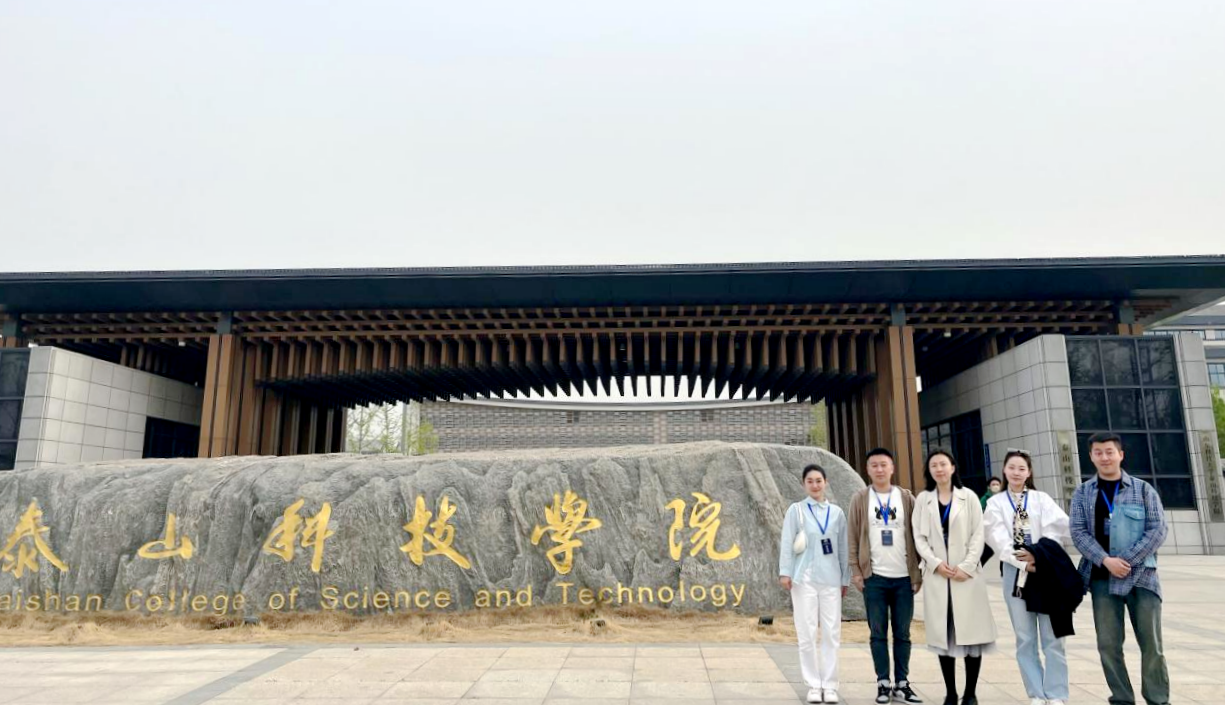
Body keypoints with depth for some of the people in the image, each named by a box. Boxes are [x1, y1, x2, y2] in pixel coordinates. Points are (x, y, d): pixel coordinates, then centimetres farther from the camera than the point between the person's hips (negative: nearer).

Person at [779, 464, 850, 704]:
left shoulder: (836, 512, 8)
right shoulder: (796, 510, 2)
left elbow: (843, 547, 11)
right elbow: (787, 543, -1)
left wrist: (845, 578, 11)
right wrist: (785, 572, -8)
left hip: (831, 579, 2)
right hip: (804, 578, -2)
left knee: (832, 633, 2)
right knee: (807, 634, 1)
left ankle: (830, 685, 12)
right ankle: (813, 685, 12)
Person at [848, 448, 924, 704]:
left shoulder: (907, 498, 4)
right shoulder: (860, 499, 2)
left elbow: (917, 536, 4)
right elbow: (853, 537, 1)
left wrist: (918, 573, 0)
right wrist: (856, 571, -4)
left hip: (904, 577, 1)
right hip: (874, 577, -1)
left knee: (903, 633, 9)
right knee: (878, 633, 6)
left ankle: (902, 683, 19)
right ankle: (883, 683, 14)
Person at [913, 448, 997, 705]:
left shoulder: (968, 496, 5)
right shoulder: (923, 499, 8)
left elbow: (978, 535, 0)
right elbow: (919, 537, 4)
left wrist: (967, 566, -10)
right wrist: (935, 563, -10)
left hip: (967, 574, -1)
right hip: (937, 574, 1)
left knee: (972, 631, -1)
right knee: (943, 633, 3)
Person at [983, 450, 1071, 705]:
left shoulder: (1041, 499, 6)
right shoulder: (995, 502, 7)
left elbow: (1063, 528, -8)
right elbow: (998, 539, -4)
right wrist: (1022, 562, -16)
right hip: (1015, 573, 1)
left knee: (1052, 638, 0)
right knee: (1025, 639, 6)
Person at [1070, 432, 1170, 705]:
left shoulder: (1143, 489, 4)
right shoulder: (1082, 493, 7)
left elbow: (1158, 529, -3)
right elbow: (1079, 532, 0)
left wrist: (1126, 560, -12)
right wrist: (1106, 560, -15)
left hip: (1140, 575, -1)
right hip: (1102, 578, 1)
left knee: (1151, 645, 3)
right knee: (1108, 644, 4)